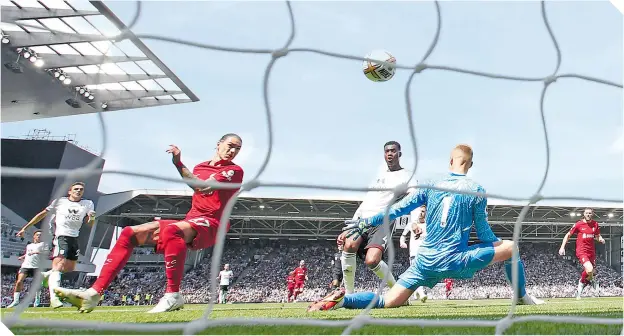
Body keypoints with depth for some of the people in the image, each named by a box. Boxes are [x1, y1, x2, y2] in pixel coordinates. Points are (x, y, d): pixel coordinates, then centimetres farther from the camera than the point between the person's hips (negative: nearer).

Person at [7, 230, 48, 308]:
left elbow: (46, 253, -2)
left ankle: (37, 300, 10)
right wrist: (22, 257, 17)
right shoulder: (28, 246, 27)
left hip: (36, 266, -3)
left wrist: (36, 252, -14)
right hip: (25, 266, 3)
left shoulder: (43, 244, 13)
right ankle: (16, 300, -10)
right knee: (19, 282, -13)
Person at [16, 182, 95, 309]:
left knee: (70, 268, 12)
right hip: (60, 236, -5)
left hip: (74, 238, 5)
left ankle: (46, 275, 37)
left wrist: (92, 218, -19)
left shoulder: (88, 204, 9)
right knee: (58, 266, -19)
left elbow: (89, 224, 6)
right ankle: (53, 298, -29)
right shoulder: (60, 201, 3)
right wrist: (25, 228, 10)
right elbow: (42, 214, 9)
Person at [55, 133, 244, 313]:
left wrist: (179, 164, -15)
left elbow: (203, 187, -17)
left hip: (210, 224, -8)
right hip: (191, 221, 8)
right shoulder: (199, 168, 19)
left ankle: (173, 296, -34)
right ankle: (94, 293, -8)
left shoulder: (234, 170, -3)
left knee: (171, 230, -40)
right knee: (130, 233, -2)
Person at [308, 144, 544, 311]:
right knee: (510, 246, 15)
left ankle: (342, 300, -17)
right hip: (455, 262, -3)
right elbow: (483, 232, 1)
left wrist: (365, 223, 16)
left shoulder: (432, 186, 6)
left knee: (388, 302, 6)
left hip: (425, 262, 3)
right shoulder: (477, 191, -2)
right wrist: (497, 246, 23)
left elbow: (398, 209, 7)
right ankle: (522, 297, 26)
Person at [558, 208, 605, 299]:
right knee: (589, 269, -26)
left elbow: (597, 236, 21)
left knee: (593, 273, 8)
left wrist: (600, 239, -4)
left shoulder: (595, 224, 6)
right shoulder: (578, 224, -5)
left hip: (591, 251, 5)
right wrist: (562, 247, -3)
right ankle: (582, 282, 5)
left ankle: (579, 290, 29)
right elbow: (568, 235, 3)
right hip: (581, 251, -5)